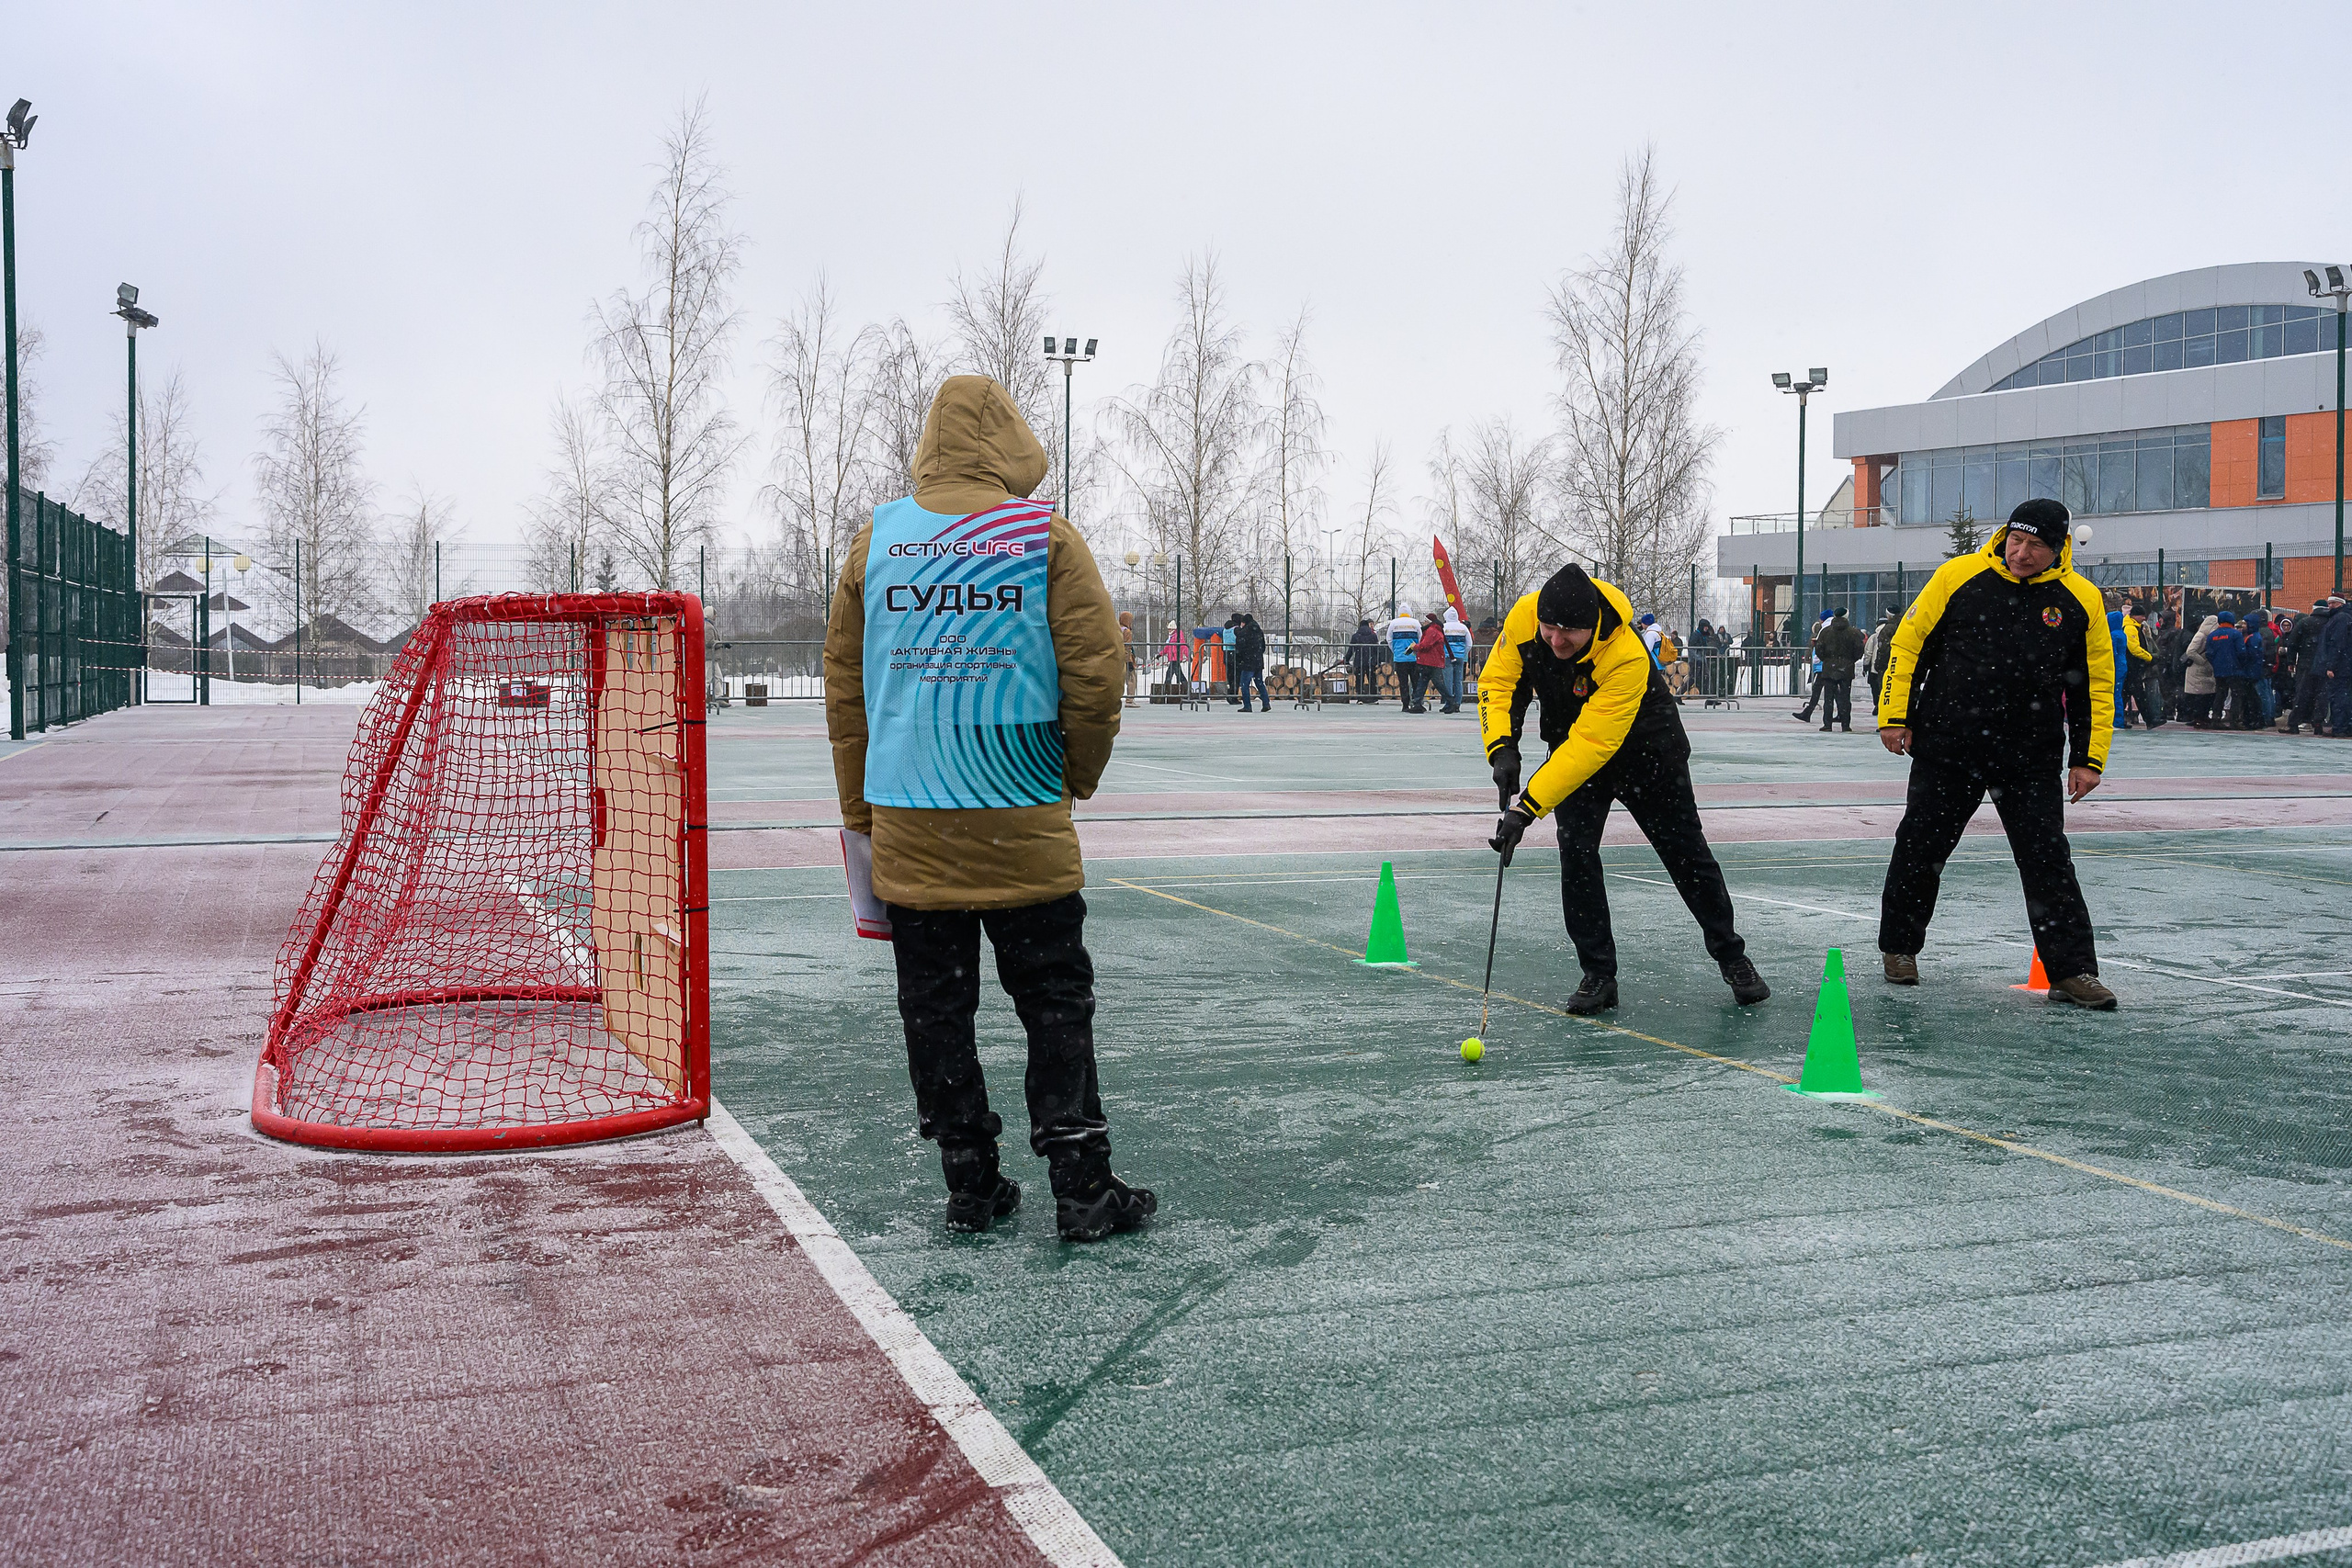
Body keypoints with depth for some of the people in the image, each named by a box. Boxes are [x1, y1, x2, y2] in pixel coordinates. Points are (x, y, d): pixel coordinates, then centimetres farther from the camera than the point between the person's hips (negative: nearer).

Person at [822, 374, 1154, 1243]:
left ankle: (971, 1186, 16)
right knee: (1056, 1001, 6)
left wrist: (860, 811, 18)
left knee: (935, 1006, 10)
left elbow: (844, 684, 10)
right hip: (1022, 825, -2)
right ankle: (1082, 1190, 8)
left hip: (905, 824, 3)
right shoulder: (1046, 535, -3)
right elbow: (1095, 675, -6)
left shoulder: (876, 540, 6)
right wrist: (1079, 776, 11)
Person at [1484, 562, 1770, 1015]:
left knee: (1685, 852, 7)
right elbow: (1498, 680, -11)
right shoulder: (1524, 617, -26)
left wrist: (1528, 806, -45)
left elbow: (1592, 745, -41)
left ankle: (1732, 959, 26)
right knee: (1575, 851, -9)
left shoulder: (1628, 658, -40)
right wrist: (1502, 745, -27)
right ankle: (1598, 975, 1)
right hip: (1571, 740, 4)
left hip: (1647, 748, -3)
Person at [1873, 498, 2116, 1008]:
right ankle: (1899, 946, 27)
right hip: (1946, 746, 0)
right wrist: (1894, 715, -3)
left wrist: (2087, 758, 2)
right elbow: (1909, 643, 2)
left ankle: (2072, 970, 5)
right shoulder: (1958, 576, -5)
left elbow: (2097, 683, 6)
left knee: (2049, 860, -1)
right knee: (1920, 848, 8)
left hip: (2032, 760, 1)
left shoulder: (2081, 601, 0)